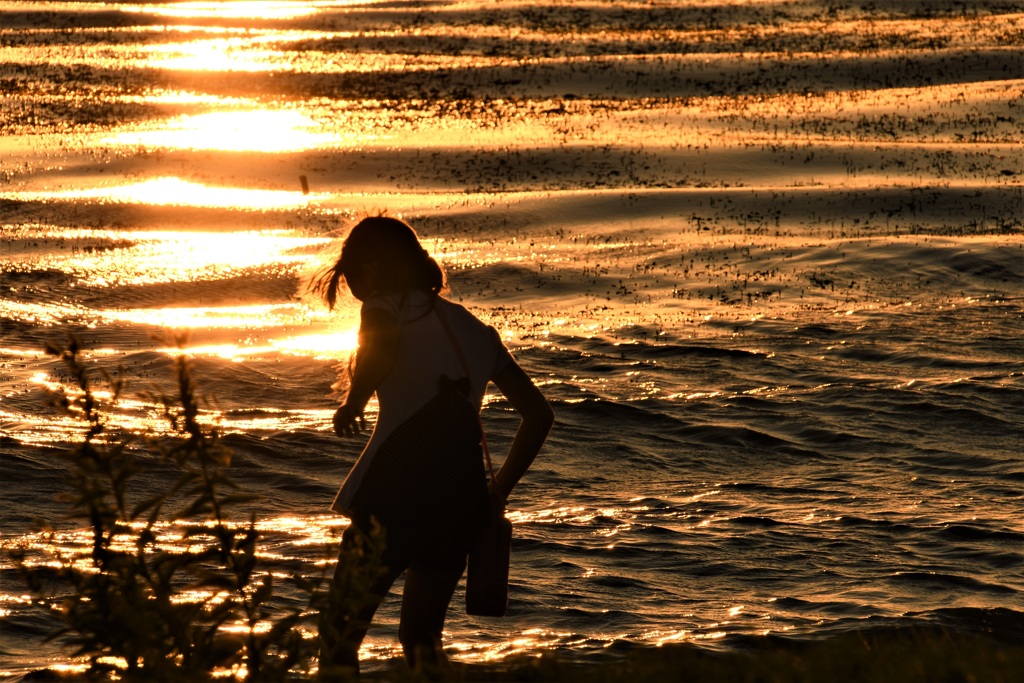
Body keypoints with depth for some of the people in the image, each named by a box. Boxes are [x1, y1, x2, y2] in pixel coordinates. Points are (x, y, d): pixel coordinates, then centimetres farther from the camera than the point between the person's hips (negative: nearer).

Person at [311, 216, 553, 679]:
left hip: (397, 489, -6)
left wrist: (352, 405, -7)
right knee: (421, 636, 19)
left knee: (341, 631, -3)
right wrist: (499, 489, 25)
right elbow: (538, 414, 22)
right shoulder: (475, 329, 21)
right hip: (463, 498, 6)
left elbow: (380, 352, -24)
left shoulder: (387, 308, 2)